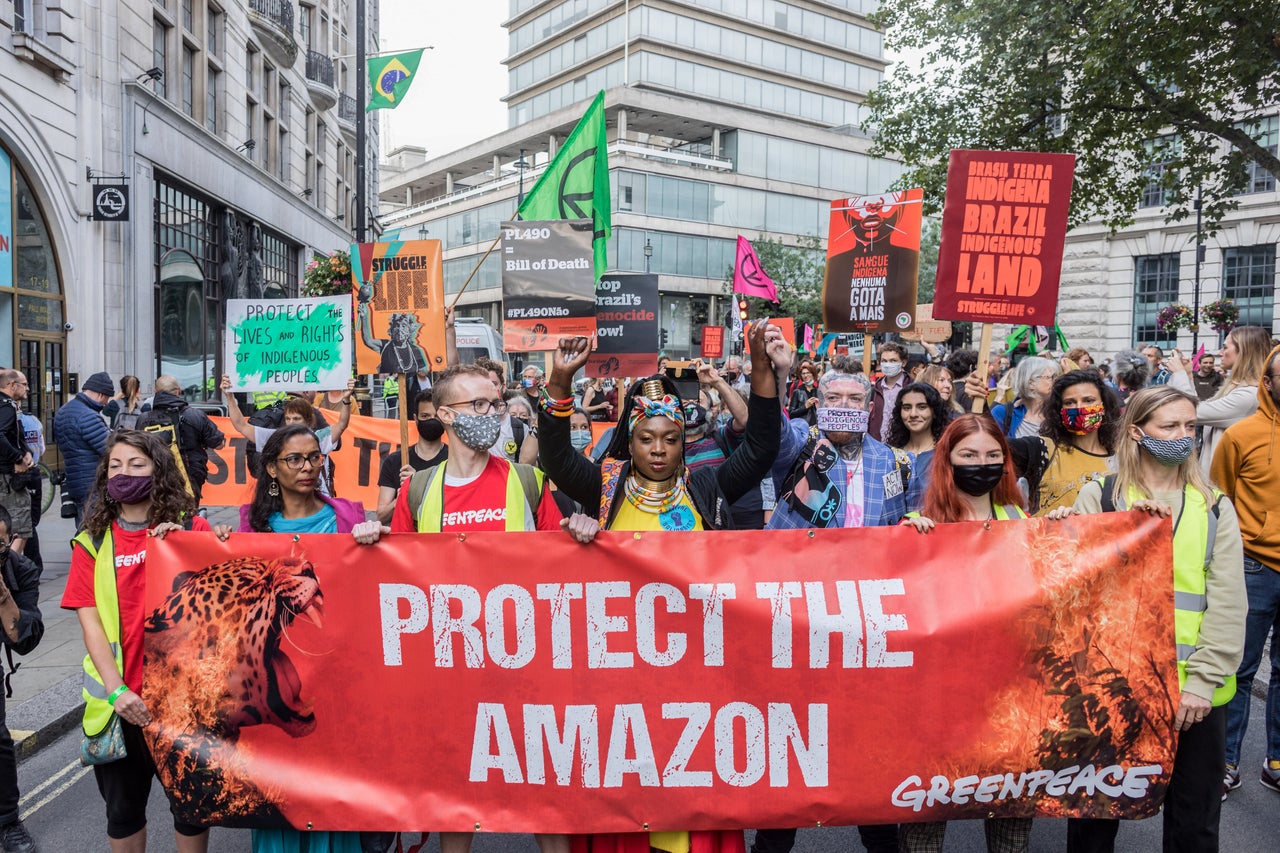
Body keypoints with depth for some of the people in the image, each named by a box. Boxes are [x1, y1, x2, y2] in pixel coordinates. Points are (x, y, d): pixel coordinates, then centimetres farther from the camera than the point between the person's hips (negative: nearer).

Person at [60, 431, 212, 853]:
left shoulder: (191, 528, -2)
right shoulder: (92, 543, 1)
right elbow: (90, 622, -4)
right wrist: (117, 690, -14)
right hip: (121, 699, 2)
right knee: (123, 806, 17)